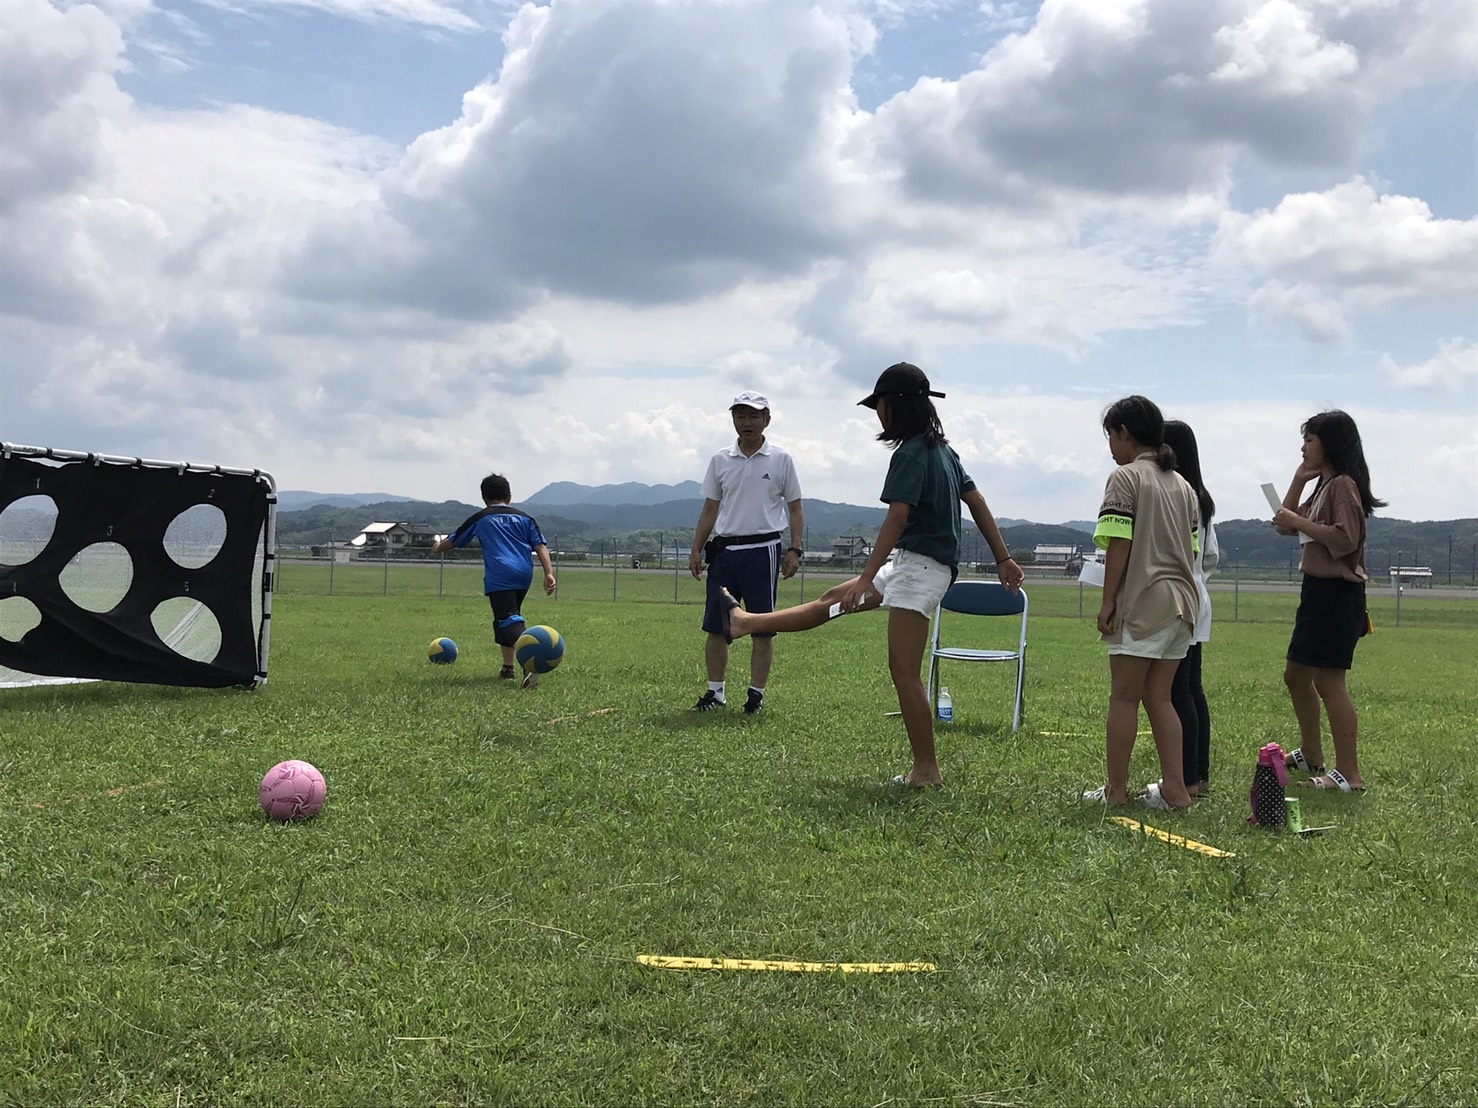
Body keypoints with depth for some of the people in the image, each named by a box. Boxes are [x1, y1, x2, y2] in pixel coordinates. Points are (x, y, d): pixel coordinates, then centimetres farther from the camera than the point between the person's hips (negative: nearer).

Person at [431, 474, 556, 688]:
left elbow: (451, 541, 23)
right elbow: (540, 546, 7)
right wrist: (549, 573, 1)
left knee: (510, 620, -17)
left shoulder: (479, 519, 13)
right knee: (504, 618, 23)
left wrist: (437, 548, 44)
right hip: (524, 575, 5)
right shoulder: (524, 517, 19)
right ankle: (508, 667, 20)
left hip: (499, 576, -5)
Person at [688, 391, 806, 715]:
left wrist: (795, 549, -5)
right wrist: (696, 549, 7)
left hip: (763, 550, -3)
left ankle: (756, 694, 9)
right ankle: (715, 692, 14)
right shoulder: (721, 460, 10)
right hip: (723, 550, 3)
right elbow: (710, 509, 14)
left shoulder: (780, 460, 3)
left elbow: (795, 508, 5)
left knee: (762, 629, 1)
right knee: (715, 627, 4)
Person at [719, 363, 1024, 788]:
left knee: (903, 672, -5)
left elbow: (897, 518, -24)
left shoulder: (911, 454, -16)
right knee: (833, 600, 19)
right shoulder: (942, 449, 13)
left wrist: (866, 578, -26)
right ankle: (744, 622, 33)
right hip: (910, 563, 10)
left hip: (919, 566, -10)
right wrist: (1003, 559, 19)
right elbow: (977, 502, 16)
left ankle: (927, 769, 1)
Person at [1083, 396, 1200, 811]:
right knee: (1158, 697, 11)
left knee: (1124, 698, -1)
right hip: (1181, 600, 8)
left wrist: (1107, 602, -10)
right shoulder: (1182, 485, 18)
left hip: (1144, 601, -7)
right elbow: (1190, 548, 17)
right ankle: (1174, 788, 7)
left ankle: (1115, 790, 4)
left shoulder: (1126, 477, -5)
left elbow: (1119, 545, -13)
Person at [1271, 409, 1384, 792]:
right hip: (1317, 590, 11)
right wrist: (1298, 479, 9)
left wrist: (1299, 521, -18)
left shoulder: (1343, 484, -13)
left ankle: (1348, 774, -9)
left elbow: (1345, 538, -23)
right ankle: (1310, 755, 32)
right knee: (1296, 675, 19)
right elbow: (1284, 525, 17)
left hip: (1337, 594, -11)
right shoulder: (1323, 485, 17)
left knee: (1328, 681, -11)